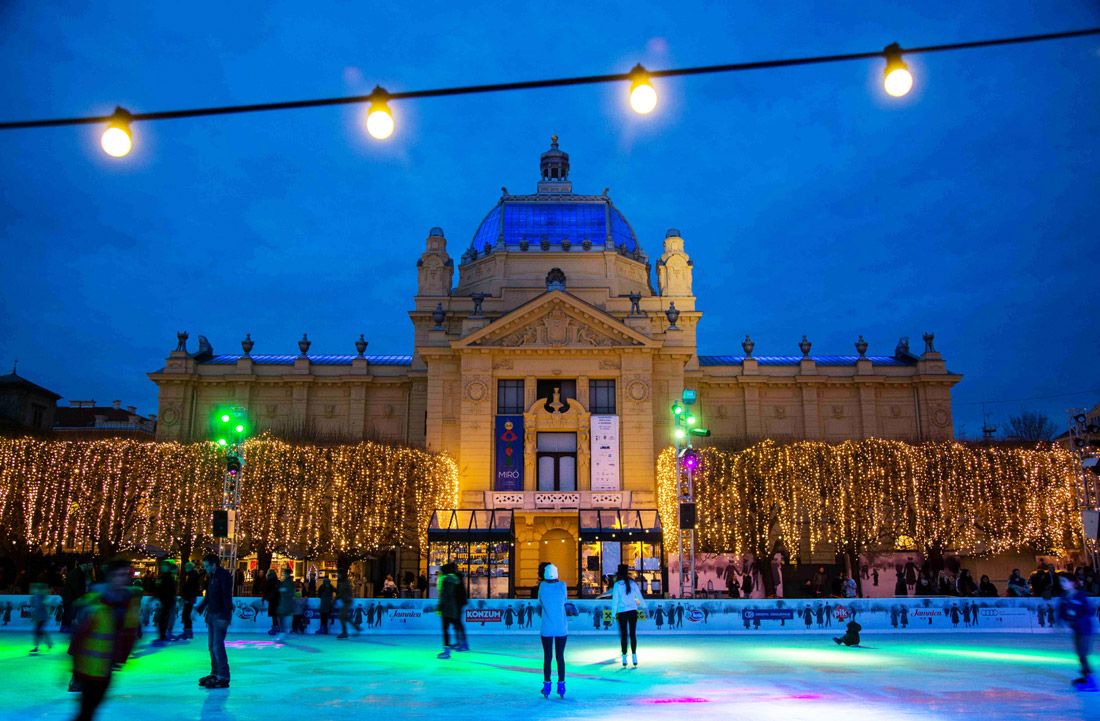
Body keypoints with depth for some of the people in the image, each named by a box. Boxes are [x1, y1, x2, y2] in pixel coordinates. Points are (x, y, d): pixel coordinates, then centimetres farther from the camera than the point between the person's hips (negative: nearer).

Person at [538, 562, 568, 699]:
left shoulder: (542, 586, -6)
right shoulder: (562, 585, -6)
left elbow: (540, 603, 8)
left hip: (547, 629, 0)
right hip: (562, 628, 0)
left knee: (547, 657, 6)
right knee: (560, 657, 8)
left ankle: (547, 686, 8)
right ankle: (561, 685, 10)